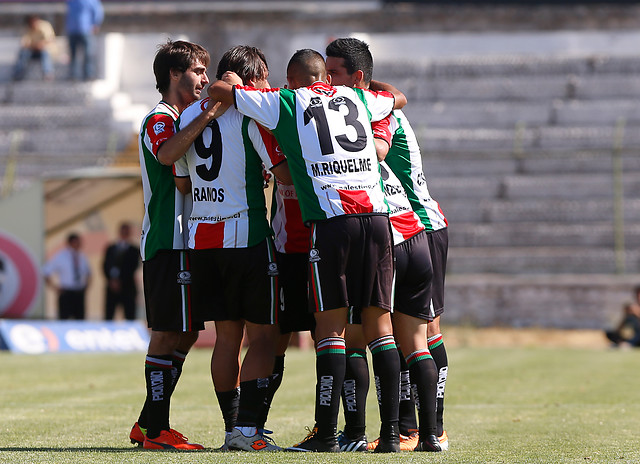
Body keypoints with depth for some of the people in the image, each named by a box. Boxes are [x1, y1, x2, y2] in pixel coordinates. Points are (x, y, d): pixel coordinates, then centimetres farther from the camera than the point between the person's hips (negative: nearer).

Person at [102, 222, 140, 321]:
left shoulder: (134, 250, 6)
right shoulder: (110, 249, 14)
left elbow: (133, 267, -5)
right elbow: (105, 267, 7)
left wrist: (119, 280, -13)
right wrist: (111, 280, -9)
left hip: (128, 289, -2)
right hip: (112, 289, 2)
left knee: (130, 318, -7)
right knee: (108, 317, -3)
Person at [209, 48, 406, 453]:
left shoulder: (284, 103, 9)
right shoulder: (357, 98, 21)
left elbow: (218, 90, 14)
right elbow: (399, 98, 42)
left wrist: (236, 83, 35)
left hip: (331, 221, -4)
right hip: (377, 214, 4)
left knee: (331, 326, -1)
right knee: (379, 324, 5)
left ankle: (327, 433, -3)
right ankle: (390, 431, 2)